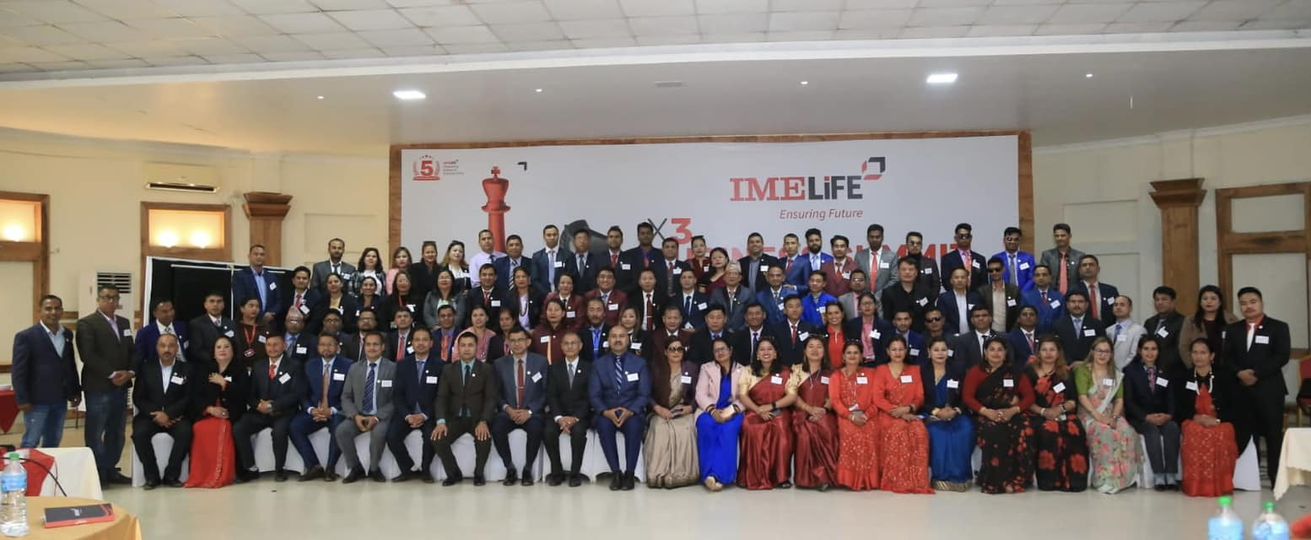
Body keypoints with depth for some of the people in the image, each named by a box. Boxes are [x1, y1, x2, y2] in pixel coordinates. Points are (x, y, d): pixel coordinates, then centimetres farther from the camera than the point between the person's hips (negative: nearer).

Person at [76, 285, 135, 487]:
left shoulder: (124, 323, 16)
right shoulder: (86, 323, -5)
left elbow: (131, 352, 15)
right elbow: (88, 355, -15)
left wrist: (130, 372, -4)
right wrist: (112, 374, -17)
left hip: (121, 386, 6)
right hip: (98, 386, -6)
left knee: (117, 432, 10)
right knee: (95, 432, 0)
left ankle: (110, 470, 18)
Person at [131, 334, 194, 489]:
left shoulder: (186, 369, 6)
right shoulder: (146, 367, 8)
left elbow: (188, 398, -1)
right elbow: (138, 398, 3)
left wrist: (168, 414, -16)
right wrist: (156, 415, -13)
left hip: (176, 416, -1)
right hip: (150, 415, 1)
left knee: (185, 432, -32)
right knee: (139, 433, -30)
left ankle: (171, 475, -17)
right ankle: (152, 476, -14)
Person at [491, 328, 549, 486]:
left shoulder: (540, 362, 4)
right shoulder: (500, 364, 8)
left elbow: (546, 392, 0)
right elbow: (496, 393, 7)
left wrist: (529, 411, -13)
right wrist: (508, 409, -12)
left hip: (532, 413, -1)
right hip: (508, 412, 2)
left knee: (535, 428, -34)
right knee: (496, 428, -30)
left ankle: (527, 469, -13)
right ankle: (510, 469, -10)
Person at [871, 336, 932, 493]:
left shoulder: (914, 370, 18)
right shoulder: (881, 370, 9)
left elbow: (920, 397, 9)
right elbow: (878, 399, -3)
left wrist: (908, 409, -13)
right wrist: (898, 412, -15)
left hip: (910, 414, 2)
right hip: (888, 415, -2)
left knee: (920, 431, -32)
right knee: (898, 431, -35)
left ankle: (916, 480, -27)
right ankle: (896, 480, -29)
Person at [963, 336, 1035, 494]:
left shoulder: (1015, 373, 16)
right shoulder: (976, 372, 10)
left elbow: (1029, 396, 6)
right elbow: (967, 397, 0)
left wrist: (1013, 410, -12)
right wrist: (987, 412, -16)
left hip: (1011, 415, 2)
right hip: (986, 416, -2)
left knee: (1025, 429, -31)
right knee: (993, 431, -36)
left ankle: (1016, 479, -22)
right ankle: (995, 481, -27)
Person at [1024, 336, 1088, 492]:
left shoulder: (1067, 372, 17)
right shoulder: (1030, 371, 10)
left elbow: (1074, 400, 10)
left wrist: (1061, 408, -9)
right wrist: (1043, 411, -11)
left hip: (1063, 415, 2)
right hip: (1038, 415, -2)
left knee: (1075, 430, -31)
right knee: (1048, 430, -36)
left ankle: (1071, 478, -22)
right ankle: (1050, 479, -26)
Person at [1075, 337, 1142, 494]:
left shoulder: (1116, 374, 18)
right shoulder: (1083, 370, 4)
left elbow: (1119, 399, 8)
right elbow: (1082, 396, -8)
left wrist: (1114, 417, -11)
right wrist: (1097, 415, -20)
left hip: (1110, 414, 4)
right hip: (1089, 414, -4)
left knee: (1127, 432, -28)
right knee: (1104, 432, -35)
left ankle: (1121, 476, -22)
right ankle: (1104, 478, -30)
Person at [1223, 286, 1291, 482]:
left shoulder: (1278, 327, 3)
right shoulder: (1233, 329, 15)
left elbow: (1282, 356, -8)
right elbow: (1226, 357, 8)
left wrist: (1257, 374, -16)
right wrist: (1240, 373, -12)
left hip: (1269, 389, -3)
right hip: (1242, 389, 3)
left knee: (1274, 434, -1)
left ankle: (1276, 478, 4)